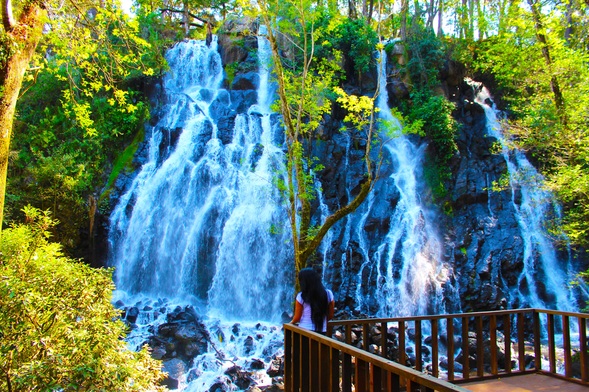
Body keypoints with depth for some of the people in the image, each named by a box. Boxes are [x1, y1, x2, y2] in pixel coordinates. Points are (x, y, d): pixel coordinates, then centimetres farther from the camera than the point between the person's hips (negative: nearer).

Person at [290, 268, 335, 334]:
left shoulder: (301, 297, -10)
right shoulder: (328, 294, -4)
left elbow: (297, 317, -1)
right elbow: (330, 316, 5)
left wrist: (291, 322, 21)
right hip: (322, 331, 2)